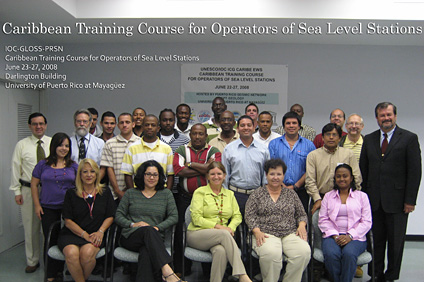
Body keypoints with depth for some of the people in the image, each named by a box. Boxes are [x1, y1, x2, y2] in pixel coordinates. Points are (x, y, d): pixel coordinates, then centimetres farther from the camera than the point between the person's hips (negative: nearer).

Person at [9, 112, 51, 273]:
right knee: (30, 227, 7)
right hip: (28, 190, 0)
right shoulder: (22, 145, 3)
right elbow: (16, 169, 4)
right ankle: (32, 261, 23)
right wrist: (17, 191, 0)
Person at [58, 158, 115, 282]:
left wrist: (100, 231, -8)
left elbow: (110, 217, 10)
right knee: (71, 253, -32)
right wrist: (84, 235, -10)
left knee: (87, 253, -32)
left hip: (95, 236, 0)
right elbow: (68, 221, 3)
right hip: (71, 234, 0)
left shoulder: (105, 193, 12)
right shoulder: (71, 194, 9)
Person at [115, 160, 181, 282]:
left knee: (146, 253, -38)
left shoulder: (166, 194, 15)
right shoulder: (130, 193, 16)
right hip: (130, 237, 0)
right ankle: (167, 271, -50)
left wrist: (157, 227, -8)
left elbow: (174, 217, 7)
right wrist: (132, 224, -7)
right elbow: (118, 215, 11)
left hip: (155, 238, 1)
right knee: (148, 230, -37)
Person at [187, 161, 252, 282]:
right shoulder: (200, 192, 3)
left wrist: (231, 228, -9)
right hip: (197, 234, -3)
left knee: (221, 250, -34)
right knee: (224, 234, -33)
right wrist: (218, 226, -15)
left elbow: (237, 216, 12)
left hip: (221, 236, 3)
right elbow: (196, 219, -6)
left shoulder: (229, 194, 17)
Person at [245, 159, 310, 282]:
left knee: (304, 251, -28)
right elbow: (250, 215, 3)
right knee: (271, 254, -35)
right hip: (266, 234, -2)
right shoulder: (257, 193, 10)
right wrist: (257, 231, -12)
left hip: (290, 233, 3)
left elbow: (302, 214, 19)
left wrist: (301, 225, -2)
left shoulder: (290, 193, 17)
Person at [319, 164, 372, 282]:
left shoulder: (362, 196, 13)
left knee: (349, 253, -34)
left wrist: (350, 236, -10)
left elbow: (367, 221, 4)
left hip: (354, 237, -1)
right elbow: (323, 220, 8)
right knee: (331, 254, -31)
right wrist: (334, 235, -9)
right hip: (332, 236, 1)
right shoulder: (328, 196, 17)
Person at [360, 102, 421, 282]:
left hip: (397, 200, -3)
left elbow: (415, 171, -5)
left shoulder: (409, 138, -1)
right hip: (374, 200, 3)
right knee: (376, 240, 11)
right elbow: (363, 170, 11)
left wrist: (410, 200, -9)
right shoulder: (369, 139, 10)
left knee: (395, 242, 8)